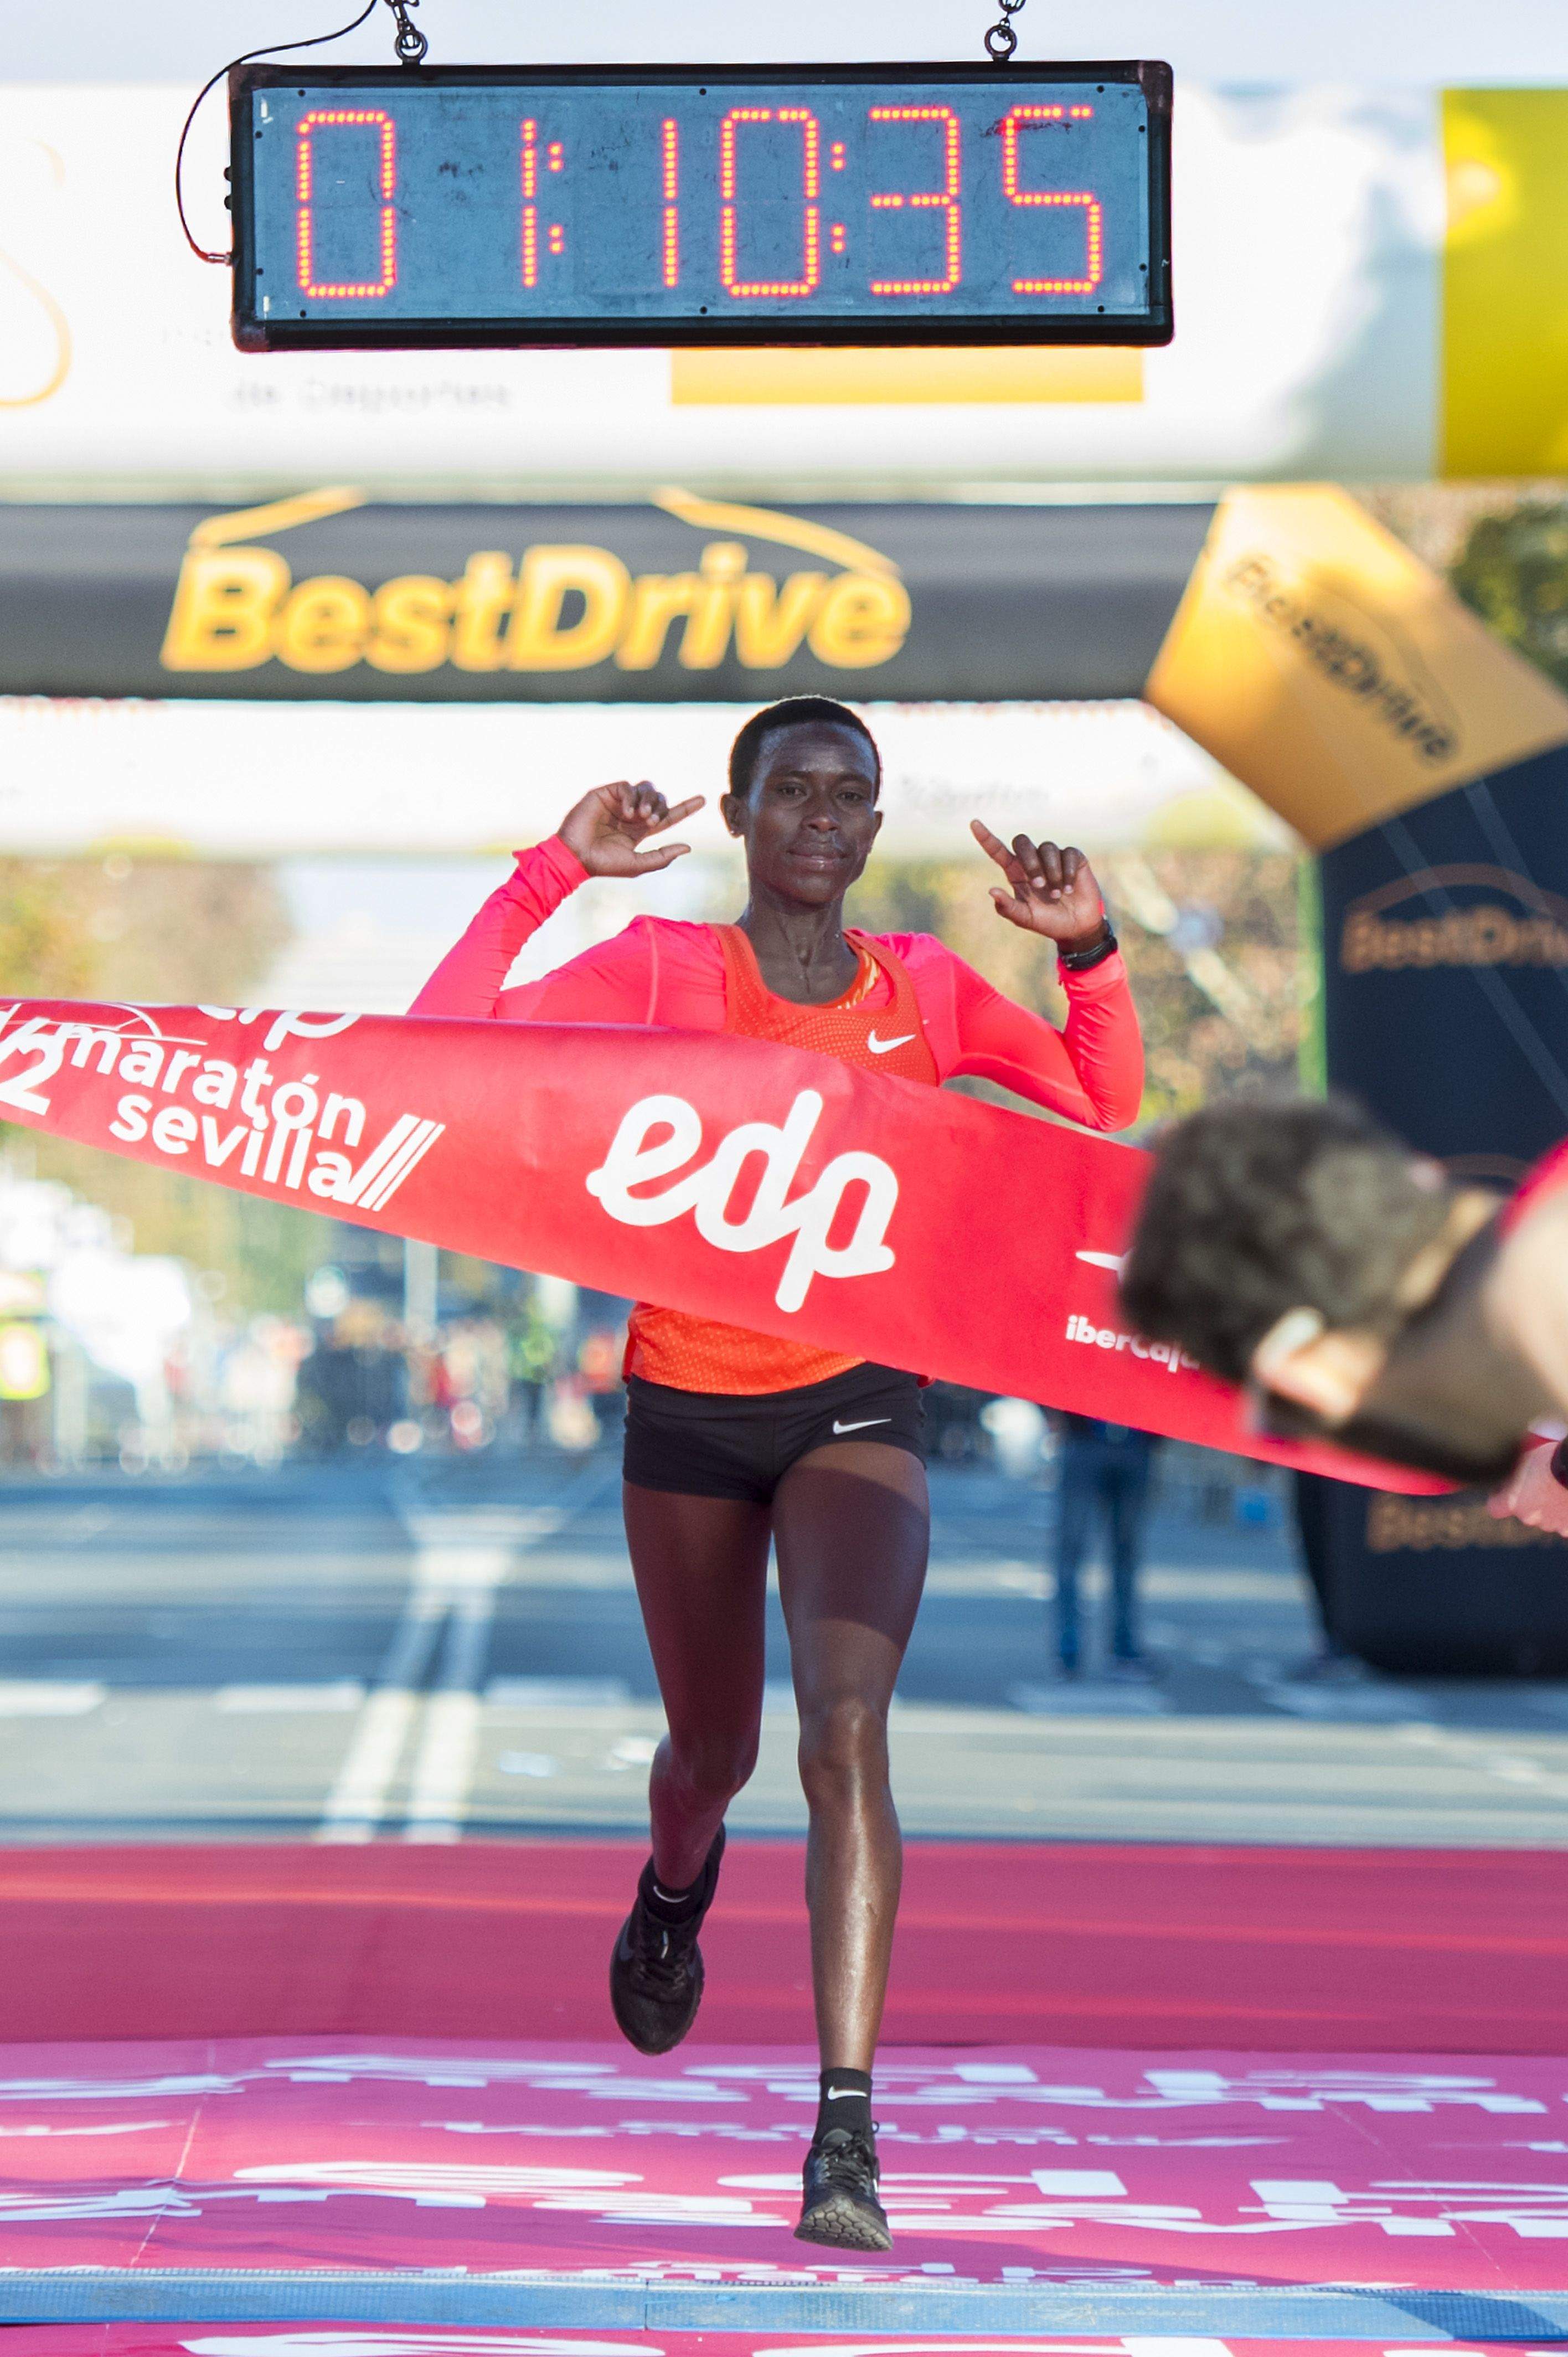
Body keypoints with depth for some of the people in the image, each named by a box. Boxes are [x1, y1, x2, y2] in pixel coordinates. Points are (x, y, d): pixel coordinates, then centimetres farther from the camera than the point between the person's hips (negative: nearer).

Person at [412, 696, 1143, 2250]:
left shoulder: (919, 988, 2)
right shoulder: (661, 971, -6)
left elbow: (1104, 1107, 7)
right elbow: (441, 1046, -16)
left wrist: (1088, 950, -8)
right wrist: (552, 874, -21)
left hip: (857, 1403, 0)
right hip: (689, 1407, 0)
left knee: (845, 1731, -20)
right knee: (715, 1749, 16)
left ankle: (847, 2126, -25)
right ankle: (676, 1884, 56)